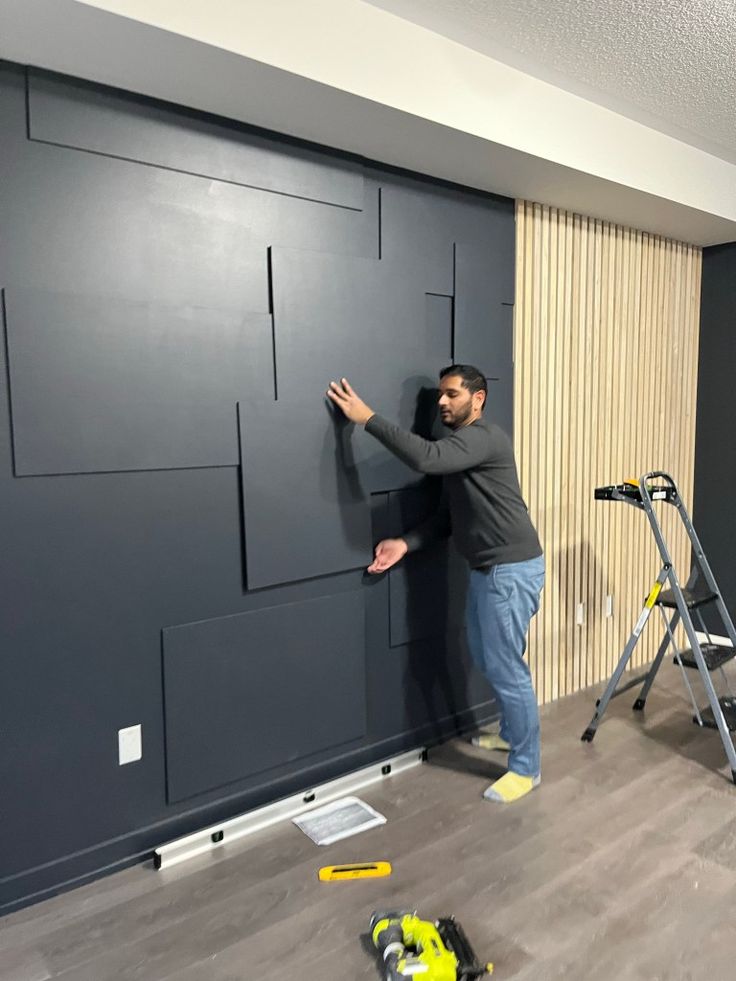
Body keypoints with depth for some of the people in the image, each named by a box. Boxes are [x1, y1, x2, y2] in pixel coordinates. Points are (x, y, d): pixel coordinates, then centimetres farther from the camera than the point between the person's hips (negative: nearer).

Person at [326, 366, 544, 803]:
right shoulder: (458, 446, 13)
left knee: (506, 667, -2)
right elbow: (449, 516, 13)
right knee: (486, 657, 21)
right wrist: (405, 544, 0)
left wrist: (367, 418, -29)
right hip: (486, 569, 10)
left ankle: (526, 767, 14)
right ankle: (512, 732, 42)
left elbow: (425, 457, -34)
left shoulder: (487, 437, -17)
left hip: (512, 569, -10)